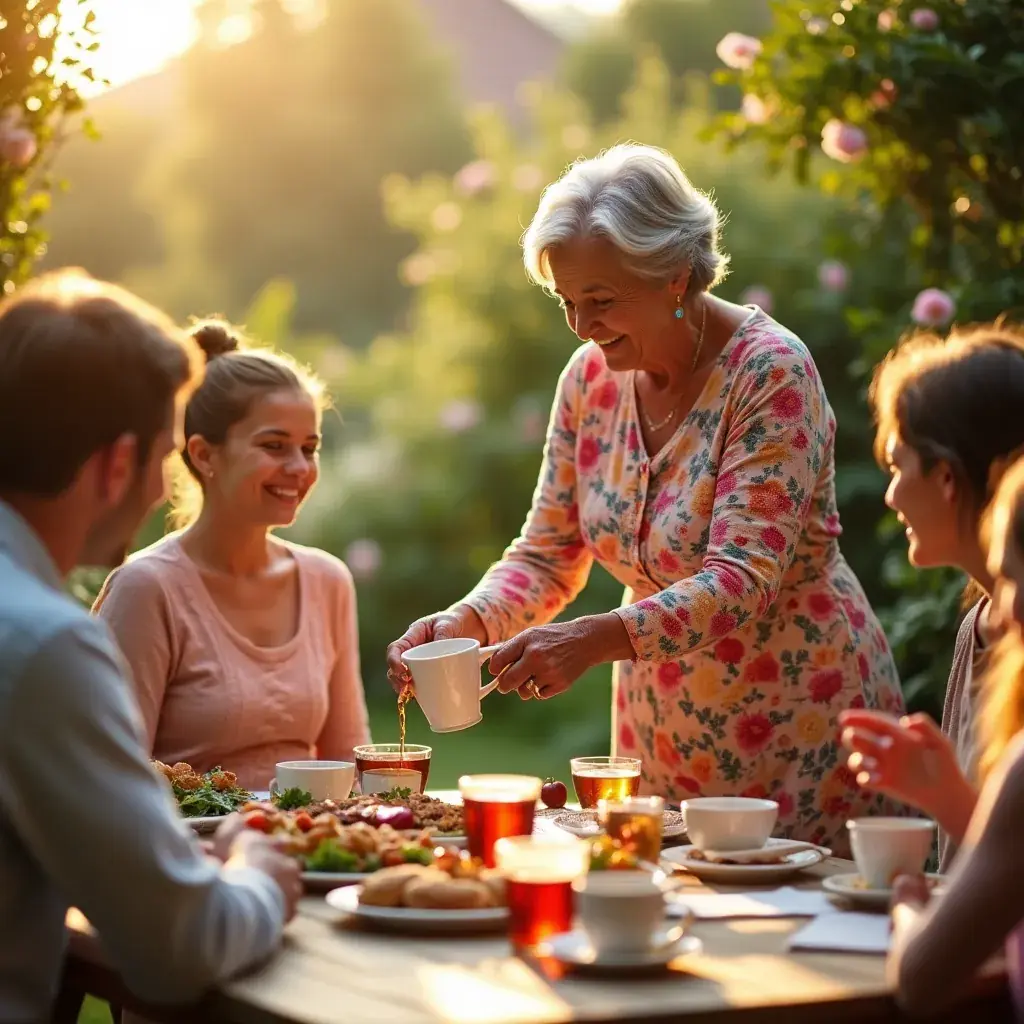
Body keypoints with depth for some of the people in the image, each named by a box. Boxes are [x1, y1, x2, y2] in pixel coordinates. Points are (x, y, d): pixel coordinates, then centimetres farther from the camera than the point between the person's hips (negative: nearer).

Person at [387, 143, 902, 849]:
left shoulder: (771, 373, -20)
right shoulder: (591, 376, -1)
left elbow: (741, 583, -28)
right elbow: (548, 555, 4)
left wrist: (595, 640, -41)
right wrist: (467, 623, -16)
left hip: (801, 728, -5)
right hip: (662, 732, 6)